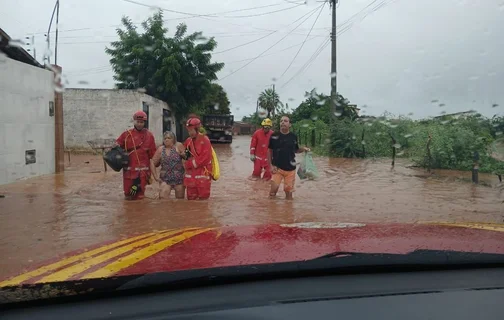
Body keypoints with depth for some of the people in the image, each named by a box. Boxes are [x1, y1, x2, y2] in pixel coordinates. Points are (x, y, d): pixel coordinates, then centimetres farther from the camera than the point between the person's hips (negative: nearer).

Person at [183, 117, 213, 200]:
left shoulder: (205, 140, -10)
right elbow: (186, 156, 25)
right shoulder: (188, 141, 11)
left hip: (202, 174, -6)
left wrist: (188, 164, -12)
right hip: (190, 174, 6)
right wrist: (185, 154, -1)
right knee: (191, 199, 12)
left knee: (203, 199, 3)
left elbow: (205, 158, -18)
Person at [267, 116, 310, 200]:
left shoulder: (293, 137, 1)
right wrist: (271, 165, -5)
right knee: (274, 189, -8)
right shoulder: (274, 136, -4)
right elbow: (270, 151, 3)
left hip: (290, 168, 2)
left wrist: (303, 149, -5)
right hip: (277, 167, -2)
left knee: (289, 191, 9)